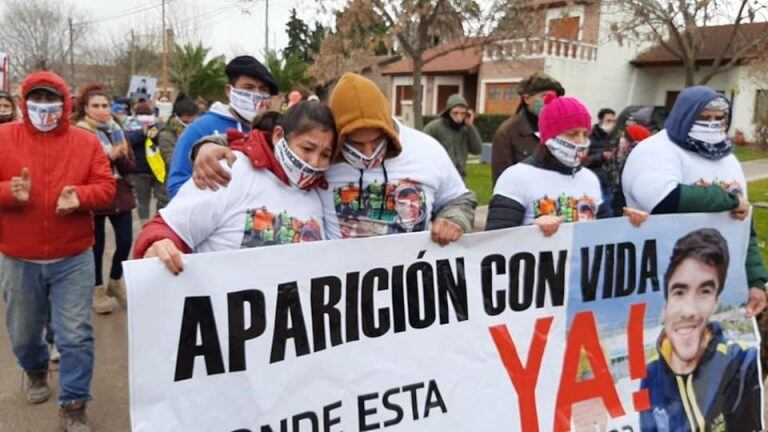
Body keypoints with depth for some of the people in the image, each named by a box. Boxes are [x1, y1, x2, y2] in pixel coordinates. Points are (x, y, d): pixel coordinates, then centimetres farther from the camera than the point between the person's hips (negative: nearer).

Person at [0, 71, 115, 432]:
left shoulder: (87, 142, 1)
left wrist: (80, 196, -23)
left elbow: (106, 186, -3)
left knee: (76, 335, -1)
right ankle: (35, 371, 51)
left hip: (73, 258, -1)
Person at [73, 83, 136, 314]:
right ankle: (98, 290, 20)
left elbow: (131, 165, 6)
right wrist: (109, 156, -22)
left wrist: (120, 157, -14)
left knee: (125, 241, 3)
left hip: (120, 195, 5)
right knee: (97, 245, 3)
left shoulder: (117, 131, 11)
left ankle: (115, 283, 27)